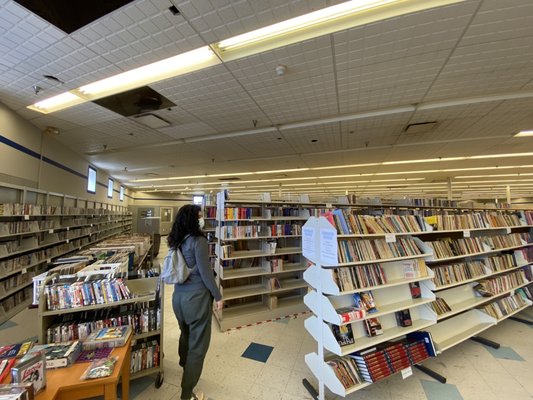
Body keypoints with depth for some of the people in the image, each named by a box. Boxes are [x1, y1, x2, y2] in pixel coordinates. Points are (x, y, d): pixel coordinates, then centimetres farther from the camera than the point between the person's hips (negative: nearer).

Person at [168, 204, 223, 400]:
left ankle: (185, 364, 57)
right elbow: (205, 272, -20)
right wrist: (218, 296, -8)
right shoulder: (199, 241, -21)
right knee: (198, 344, 9)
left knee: (186, 334, 31)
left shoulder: (176, 241, 3)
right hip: (196, 297, -8)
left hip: (179, 296, 8)